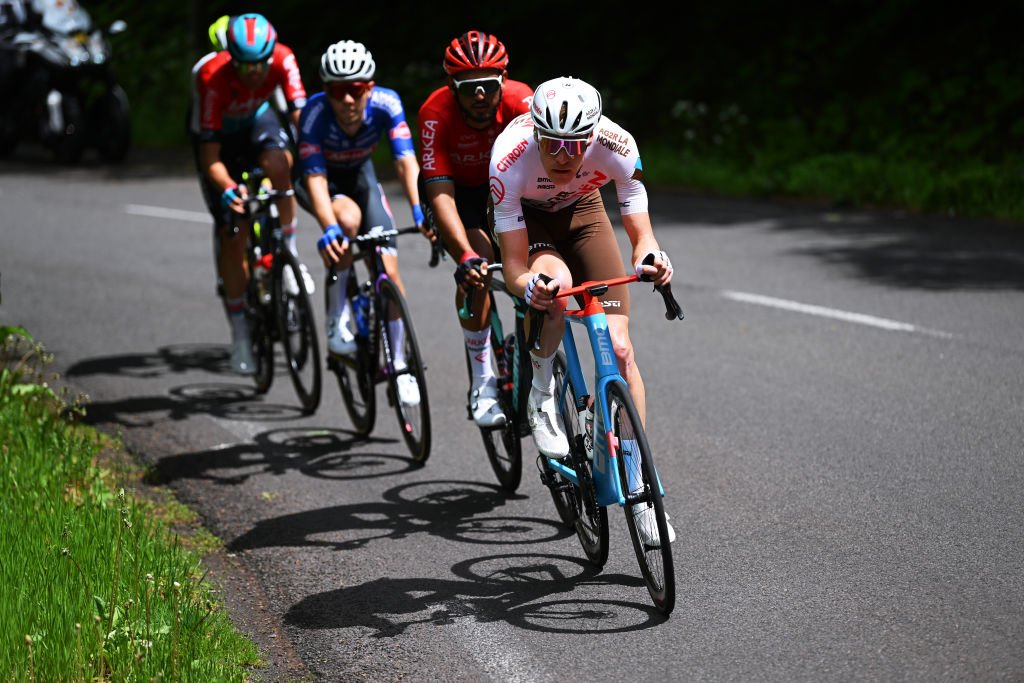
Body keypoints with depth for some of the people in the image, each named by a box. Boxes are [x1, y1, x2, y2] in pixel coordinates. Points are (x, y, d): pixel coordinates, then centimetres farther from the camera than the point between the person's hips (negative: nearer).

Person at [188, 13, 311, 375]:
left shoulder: (282, 59, -29)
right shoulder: (212, 77, -37)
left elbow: (300, 114, -30)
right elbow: (210, 154, -34)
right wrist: (227, 188, -52)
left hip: (256, 119, 2)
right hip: (218, 133, -2)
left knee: (279, 166, -35)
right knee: (232, 234, -8)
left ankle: (289, 256, -15)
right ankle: (240, 335, 3)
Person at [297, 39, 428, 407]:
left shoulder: (386, 103, -30)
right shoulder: (315, 113, -35)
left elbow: (406, 160, -35)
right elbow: (315, 177, -40)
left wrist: (419, 212, -51)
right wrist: (328, 229, -55)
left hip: (359, 174, 2)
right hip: (323, 178, -2)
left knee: (389, 267, -11)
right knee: (348, 219, -36)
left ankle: (399, 366, 2)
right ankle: (337, 319, -18)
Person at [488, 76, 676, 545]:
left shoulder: (616, 146, -33)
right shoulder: (510, 157, -37)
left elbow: (640, 232, -26)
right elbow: (514, 265, -34)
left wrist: (651, 257, -49)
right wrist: (528, 286, -57)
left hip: (582, 212, 2)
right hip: (527, 219, -2)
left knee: (619, 349, -11)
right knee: (556, 283, -38)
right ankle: (541, 393, -10)